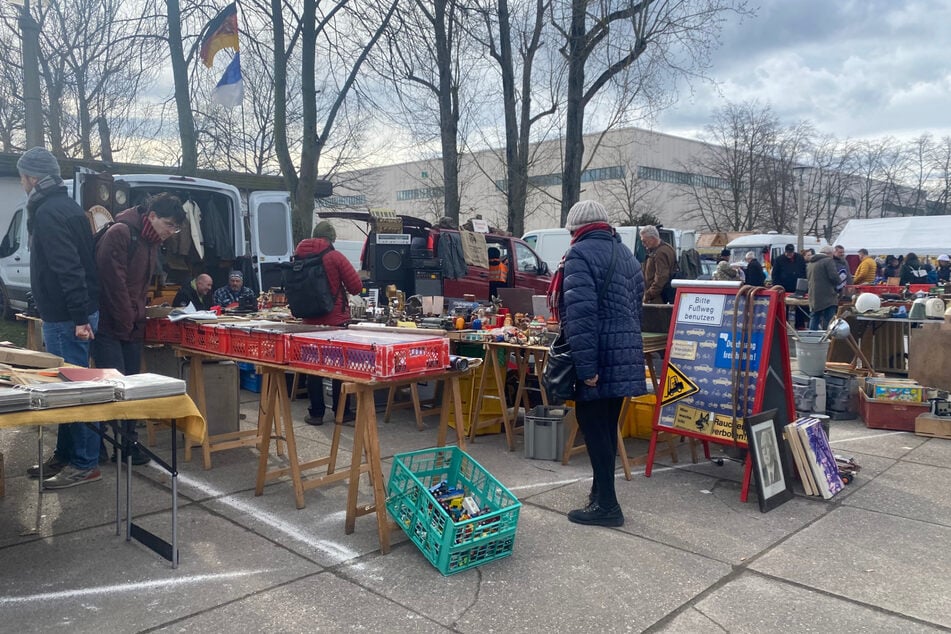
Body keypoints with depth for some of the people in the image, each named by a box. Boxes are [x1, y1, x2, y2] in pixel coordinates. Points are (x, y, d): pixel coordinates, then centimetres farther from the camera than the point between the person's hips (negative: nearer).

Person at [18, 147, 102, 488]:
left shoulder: (48, 212, -14)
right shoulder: (65, 206, 17)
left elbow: (68, 268, -24)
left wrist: (79, 316, -27)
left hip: (66, 317, -10)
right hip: (70, 314, 10)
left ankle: (85, 464, 1)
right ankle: (65, 456, 26)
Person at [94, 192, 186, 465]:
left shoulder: (152, 242, 14)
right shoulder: (119, 233, -13)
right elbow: (113, 282, -18)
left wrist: (138, 319, 9)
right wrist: (126, 322, -15)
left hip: (132, 327, 8)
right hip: (109, 326, -8)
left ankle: (128, 443, 14)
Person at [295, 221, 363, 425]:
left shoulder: (299, 257, 2)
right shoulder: (335, 257, -10)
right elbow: (356, 287, -11)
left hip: (311, 321, 3)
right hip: (336, 320, -3)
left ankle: (316, 413, 13)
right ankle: (341, 411, 14)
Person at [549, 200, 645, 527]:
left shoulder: (580, 254, -10)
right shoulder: (626, 254, 18)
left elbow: (580, 314, -21)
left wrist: (585, 366, -22)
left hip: (598, 355, -8)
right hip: (626, 355, 8)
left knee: (593, 425, -1)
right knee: (607, 426, 16)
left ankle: (607, 504, 2)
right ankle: (601, 492, 26)